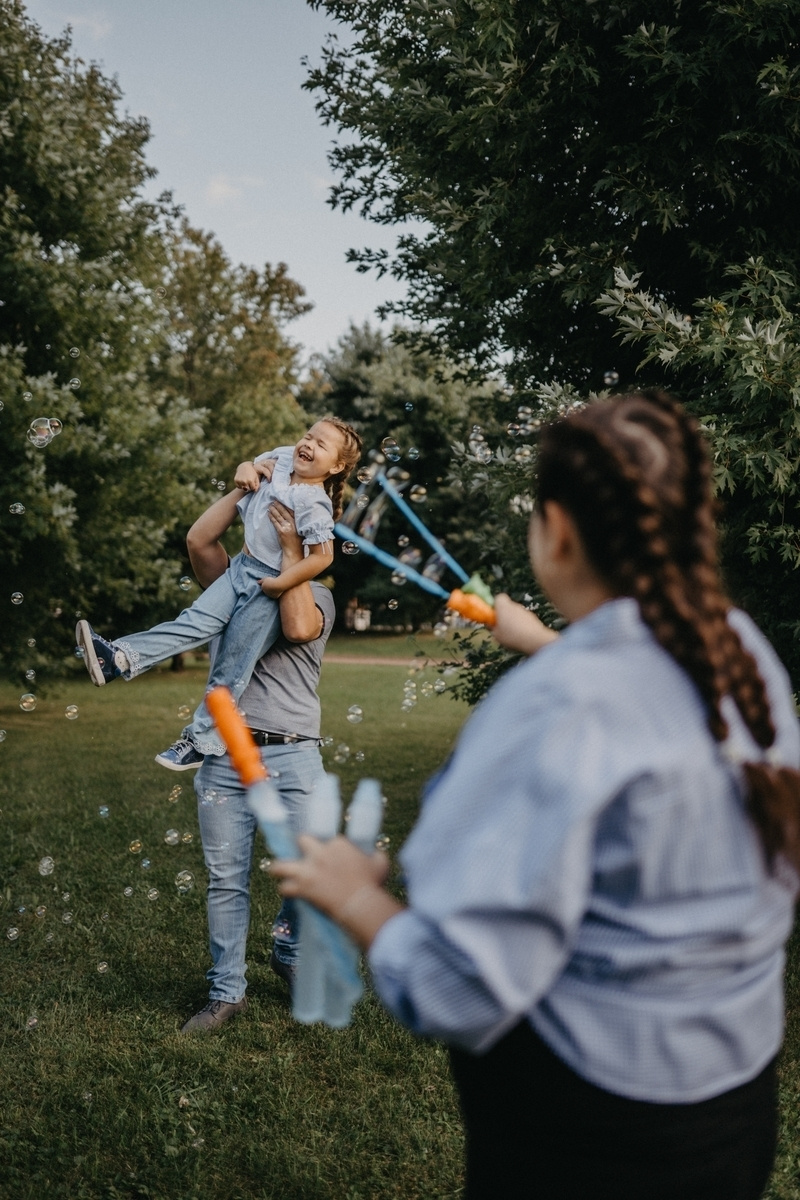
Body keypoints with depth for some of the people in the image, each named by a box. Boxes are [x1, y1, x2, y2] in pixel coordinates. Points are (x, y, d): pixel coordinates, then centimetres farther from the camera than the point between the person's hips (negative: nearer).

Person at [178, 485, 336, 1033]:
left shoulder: (317, 594, 9)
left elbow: (298, 627, -13)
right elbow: (199, 540, 1)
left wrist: (292, 546, -9)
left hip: (294, 756, -2)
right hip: (225, 757, 2)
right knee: (226, 880, 3)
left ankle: (289, 952, 27)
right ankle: (227, 992, 15)